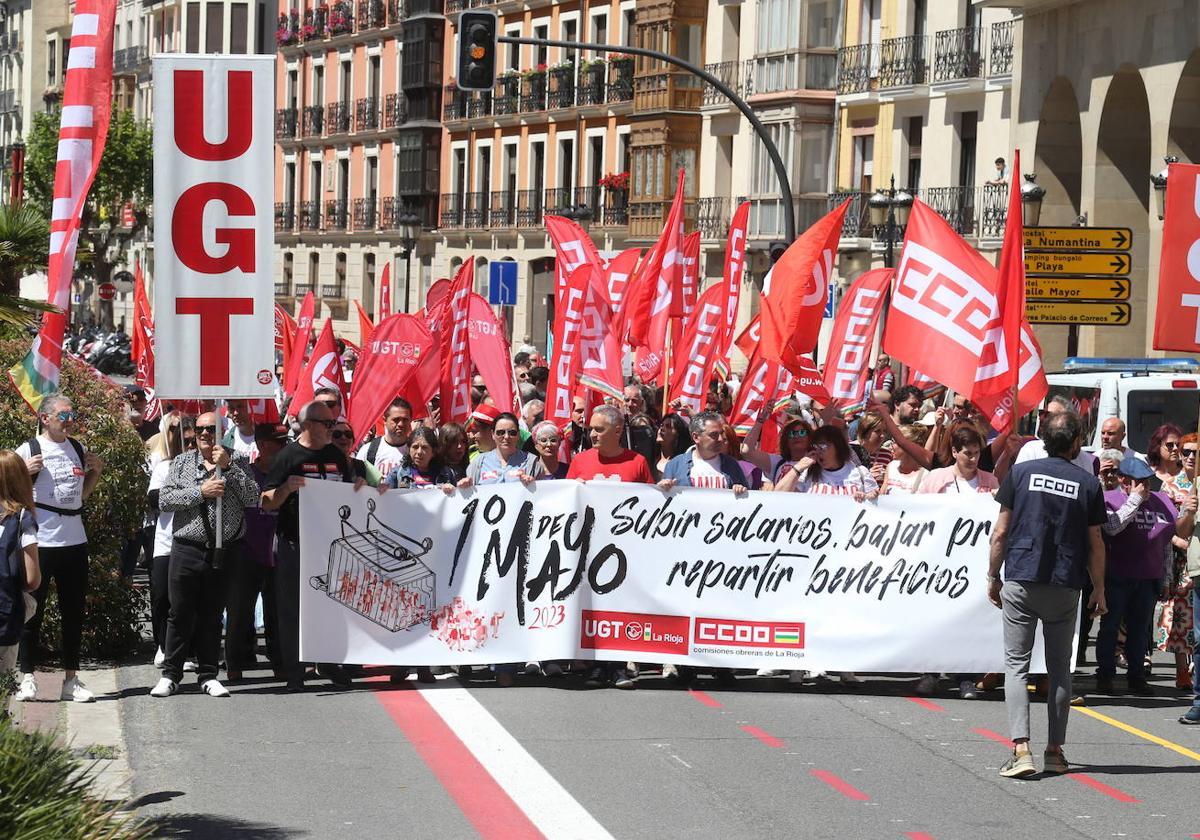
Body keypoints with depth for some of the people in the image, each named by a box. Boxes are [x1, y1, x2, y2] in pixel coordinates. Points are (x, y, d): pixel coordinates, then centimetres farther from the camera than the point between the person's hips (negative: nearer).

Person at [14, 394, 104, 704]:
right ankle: (27, 679, 8)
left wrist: (95, 471, 9)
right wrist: (25, 472, -19)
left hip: (75, 540, 5)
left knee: (74, 612, 8)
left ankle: (71, 679, 15)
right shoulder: (29, 450, -5)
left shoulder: (77, 449, 13)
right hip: (39, 541, -5)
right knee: (32, 611, 0)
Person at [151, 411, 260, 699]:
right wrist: (201, 492, -12)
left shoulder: (236, 464, 7)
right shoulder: (182, 462, 9)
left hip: (224, 552, 0)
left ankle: (208, 675, 15)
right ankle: (170, 675, 8)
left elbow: (252, 499, -5)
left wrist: (228, 467, -11)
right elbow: (164, 499, -2)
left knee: (212, 615, 7)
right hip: (187, 549, 0)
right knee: (180, 614, 1)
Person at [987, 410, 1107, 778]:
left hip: (1020, 582, -1)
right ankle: (1055, 751, 14)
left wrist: (993, 576, 11)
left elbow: (1000, 533, 1)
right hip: (1065, 587, 1)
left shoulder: (1021, 472, 0)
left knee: (1016, 664, 1)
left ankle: (1021, 749, -12)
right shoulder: (1088, 483, 1)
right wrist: (1099, 589, 15)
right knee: (1060, 668, 12)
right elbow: (1095, 544, 5)